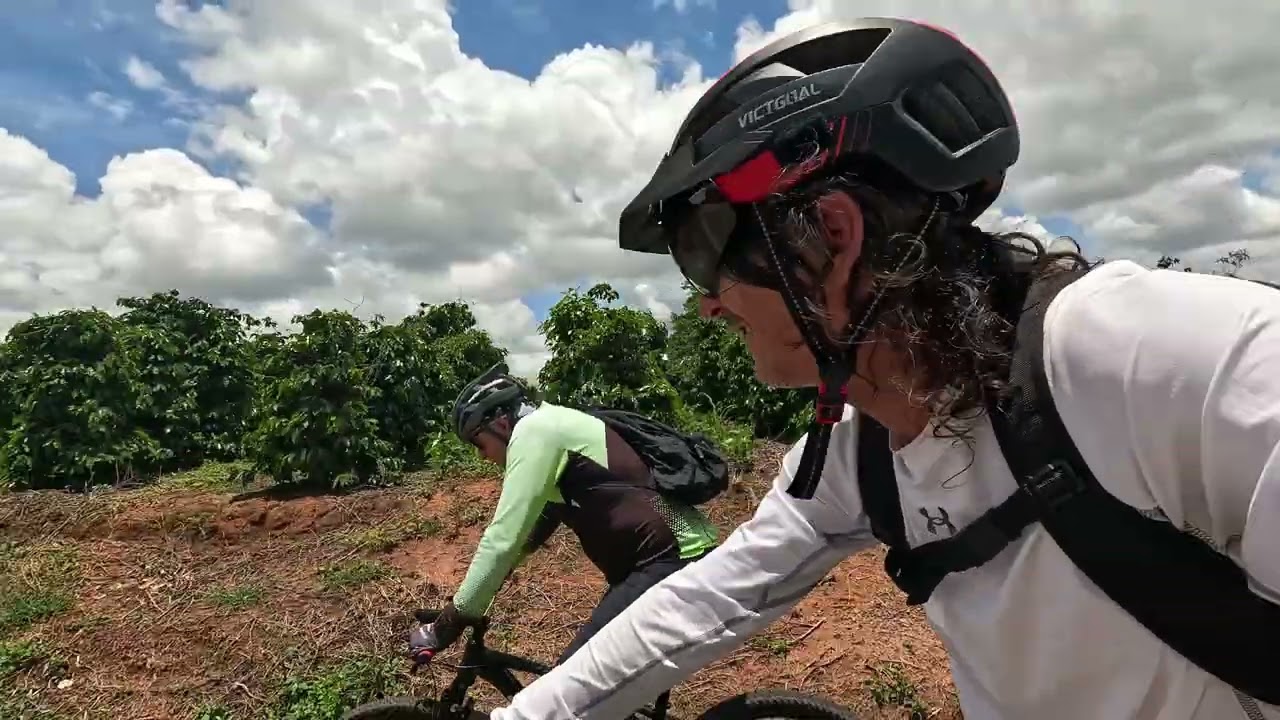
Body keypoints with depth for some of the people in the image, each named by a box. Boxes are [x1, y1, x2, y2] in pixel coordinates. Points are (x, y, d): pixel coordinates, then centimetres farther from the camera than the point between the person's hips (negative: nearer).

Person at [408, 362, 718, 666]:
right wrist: (472, 595, 25)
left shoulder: (534, 430, -10)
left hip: (673, 559, -10)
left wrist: (452, 619, -7)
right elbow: (530, 530, 26)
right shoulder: (554, 432, 20)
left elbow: (504, 536, -15)